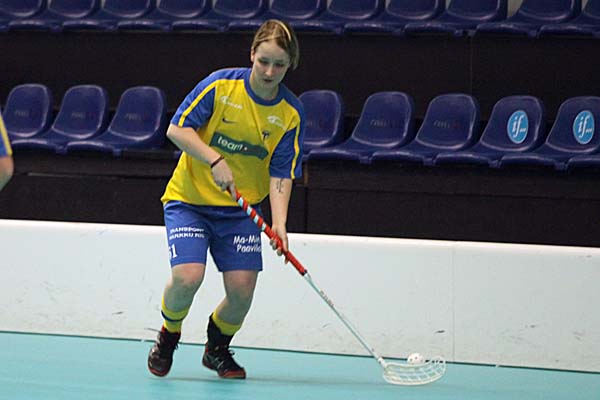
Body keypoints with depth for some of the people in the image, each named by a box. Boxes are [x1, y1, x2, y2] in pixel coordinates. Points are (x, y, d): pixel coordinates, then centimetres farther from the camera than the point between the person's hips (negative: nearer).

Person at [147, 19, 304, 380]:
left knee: (242, 290, -8)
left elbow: (281, 174, -7)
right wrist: (215, 160, -25)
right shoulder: (221, 85, -13)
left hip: (241, 208, 3)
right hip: (189, 199, -3)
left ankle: (217, 348, 24)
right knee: (187, 277, -21)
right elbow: (177, 129, -12)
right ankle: (168, 337, 11)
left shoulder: (291, 113, -6)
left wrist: (279, 223, -21)